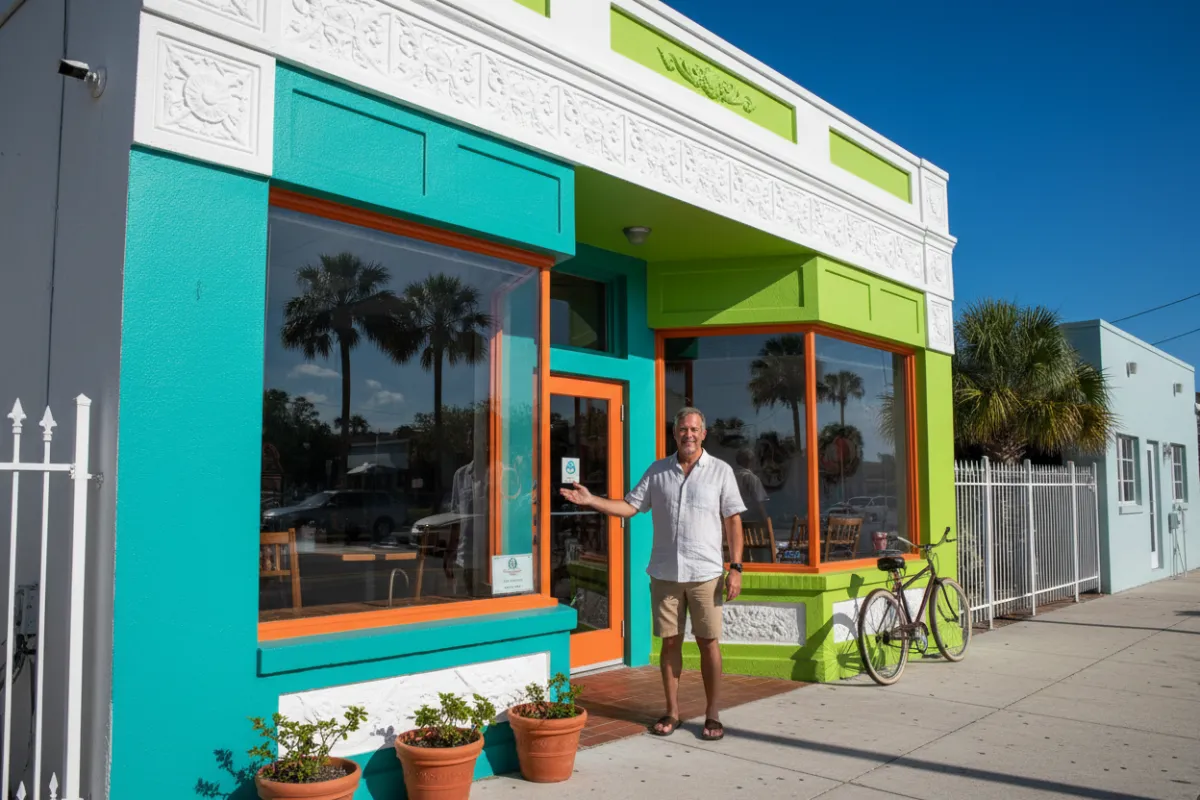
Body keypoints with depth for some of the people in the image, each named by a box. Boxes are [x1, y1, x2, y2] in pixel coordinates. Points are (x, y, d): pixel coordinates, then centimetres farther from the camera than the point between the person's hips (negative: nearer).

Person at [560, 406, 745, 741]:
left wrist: (736, 567, -7)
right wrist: (591, 500, -7)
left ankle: (713, 714, 15)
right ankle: (672, 712, 20)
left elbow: (733, 520, -1)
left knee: (708, 642, 3)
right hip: (665, 573, 2)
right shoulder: (657, 471, 7)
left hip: (705, 574, -2)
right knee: (670, 642, 9)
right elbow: (630, 506, 5)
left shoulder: (720, 471, 0)